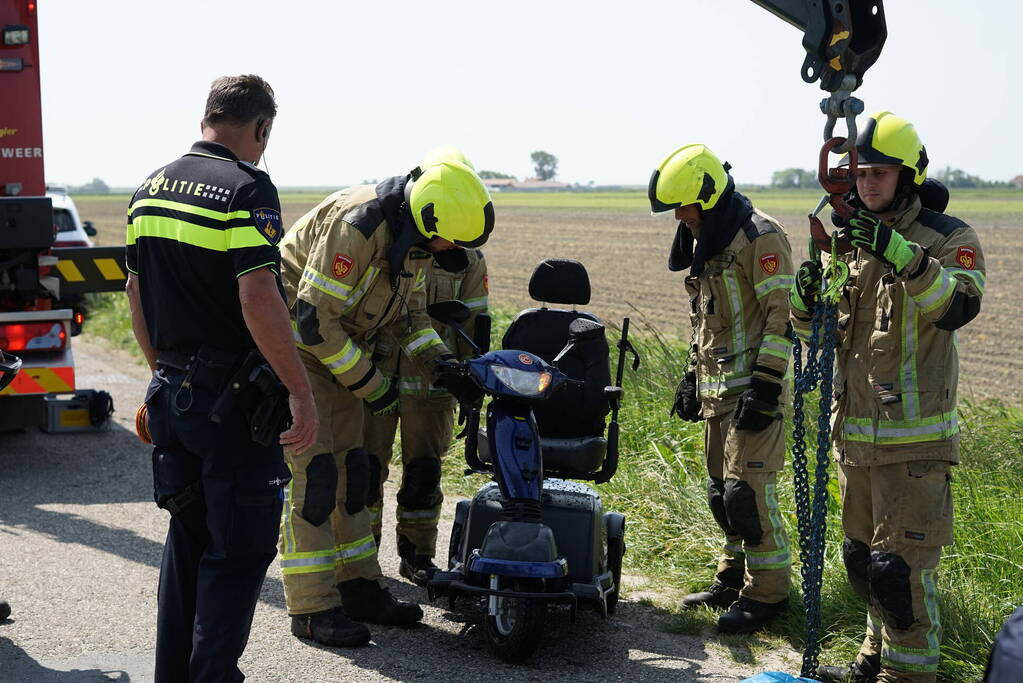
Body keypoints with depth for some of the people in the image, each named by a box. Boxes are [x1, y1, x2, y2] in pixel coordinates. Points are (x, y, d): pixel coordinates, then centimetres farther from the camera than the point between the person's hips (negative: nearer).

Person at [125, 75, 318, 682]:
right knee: (240, 548, 2)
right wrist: (301, 393, -20)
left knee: (188, 537, 19)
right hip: (234, 399, -8)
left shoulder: (151, 188, 10)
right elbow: (258, 300, -24)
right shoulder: (246, 189, -15)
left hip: (172, 391, 8)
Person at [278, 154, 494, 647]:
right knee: (312, 473, -11)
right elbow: (313, 317, -28)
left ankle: (358, 588, 18)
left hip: (340, 349, 9)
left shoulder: (412, 237, 0)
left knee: (351, 471, 10)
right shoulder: (356, 225, -29)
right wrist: (369, 384, -21)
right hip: (294, 344, -9)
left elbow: (410, 310, 14)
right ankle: (312, 608, -7)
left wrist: (440, 361, -4)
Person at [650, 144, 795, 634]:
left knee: (747, 489, -10)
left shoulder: (759, 237, -12)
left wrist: (765, 385, -21)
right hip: (717, 390, 9)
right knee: (720, 488, 12)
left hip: (755, 387, -9)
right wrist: (692, 376, 22)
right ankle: (734, 578, 24)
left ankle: (768, 591, 0)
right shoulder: (707, 243, 17)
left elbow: (783, 314, -17)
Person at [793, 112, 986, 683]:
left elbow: (959, 306, -27)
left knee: (901, 565, -6)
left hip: (914, 440, -7)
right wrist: (807, 298, -8)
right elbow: (817, 331, 15)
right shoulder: (850, 241, 11)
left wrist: (903, 256, -39)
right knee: (863, 557, 18)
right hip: (856, 434, 7)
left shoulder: (949, 239, -8)